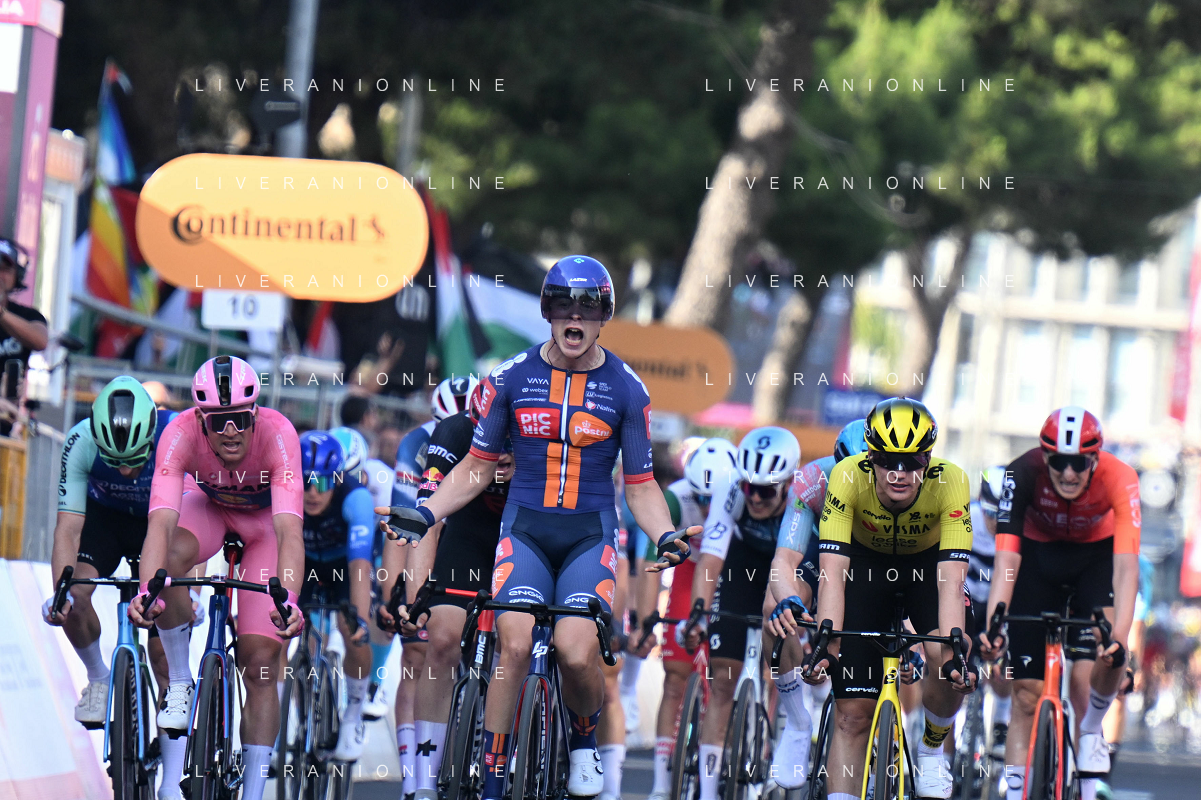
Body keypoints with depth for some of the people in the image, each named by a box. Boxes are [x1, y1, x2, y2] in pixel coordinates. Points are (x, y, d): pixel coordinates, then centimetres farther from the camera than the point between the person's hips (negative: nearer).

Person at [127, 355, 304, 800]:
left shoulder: (277, 435, -38)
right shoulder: (181, 435, -35)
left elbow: (290, 531, -47)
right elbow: (160, 523, -45)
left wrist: (289, 601, -62)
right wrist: (147, 591, -61)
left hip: (264, 517, -1)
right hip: (206, 503, 1)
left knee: (260, 662, -10)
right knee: (171, 559, -35)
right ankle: (179, 681, -12)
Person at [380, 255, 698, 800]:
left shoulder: (627, 390, 2)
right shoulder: (511, 378, 3)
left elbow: (640, 486, 7)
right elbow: (477, 468, 10)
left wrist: (666, 536, -12)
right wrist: (424, 515, -4)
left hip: (590, 534, -1)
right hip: (525, 529, 1)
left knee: (576, 651, -23)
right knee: (515, 644, -22)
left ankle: (584, 740, 10)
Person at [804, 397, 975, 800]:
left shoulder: (949, 482, -34)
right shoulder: (848, 477, -34)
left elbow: (950, 582, -38)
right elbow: (832, 573, -36)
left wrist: (953, 656, -50)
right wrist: (826, 647, -47)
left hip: (927, 562, 0)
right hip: (866, 562, 0)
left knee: (949, 670, -25)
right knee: (852, 712, -8)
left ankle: (932, 747, 6)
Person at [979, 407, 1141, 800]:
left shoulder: (1119, 479, -32)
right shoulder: (1024, 474, -31)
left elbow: (1126, 566, -39)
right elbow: (1006, 559, -36)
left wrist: (1119, 637, -52)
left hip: (1097, 554, 0)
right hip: (1040, 554, 0)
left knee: (1106, 659, -26)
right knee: (1027, 694, -6)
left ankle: (1090, 731, 4)